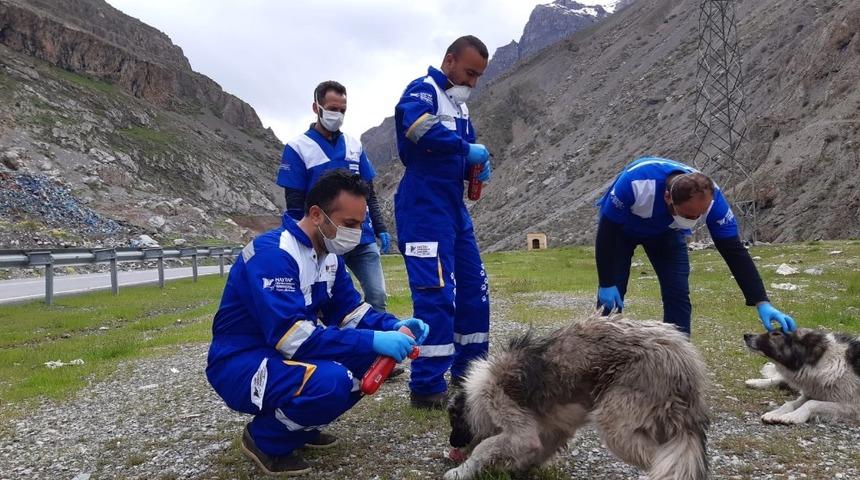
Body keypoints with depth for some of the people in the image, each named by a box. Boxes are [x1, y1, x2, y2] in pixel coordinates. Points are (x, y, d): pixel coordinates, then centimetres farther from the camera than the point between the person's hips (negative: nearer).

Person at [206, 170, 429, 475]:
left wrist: (392, 326, -14)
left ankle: (300, 424, 10)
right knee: (329, 380, -34)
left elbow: (348, 310, 6)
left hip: (287, 356, 9)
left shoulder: (329, 253, 4)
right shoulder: (273, 254, -25)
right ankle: (265, 439, -5)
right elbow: (291, 336, -33)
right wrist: (372, 341, -34)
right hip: (241, 364, -9)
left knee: (375, 355, -5)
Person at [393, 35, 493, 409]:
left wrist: (478, 165, 1)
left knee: (474, 289, 13)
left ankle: (469, 371, 26)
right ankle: (427, 387, -1)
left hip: (454, 207, 10)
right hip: (424, 208, -9)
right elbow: (419, 126, -31)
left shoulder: (458, 104, 19)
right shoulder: (422, 90, -8)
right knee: (436, 294, -11)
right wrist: (466, 148, -21)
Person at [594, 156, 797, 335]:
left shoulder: (710, 197, -33)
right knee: (610, 297, -9)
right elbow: (606, 233, -30)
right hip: (620, 227, -2)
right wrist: (606, 284, -25)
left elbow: (734, 251, -28)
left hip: (665, 231, 2)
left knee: (678, 294, -10)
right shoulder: (635, 183, -44)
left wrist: (762, 303, -34)